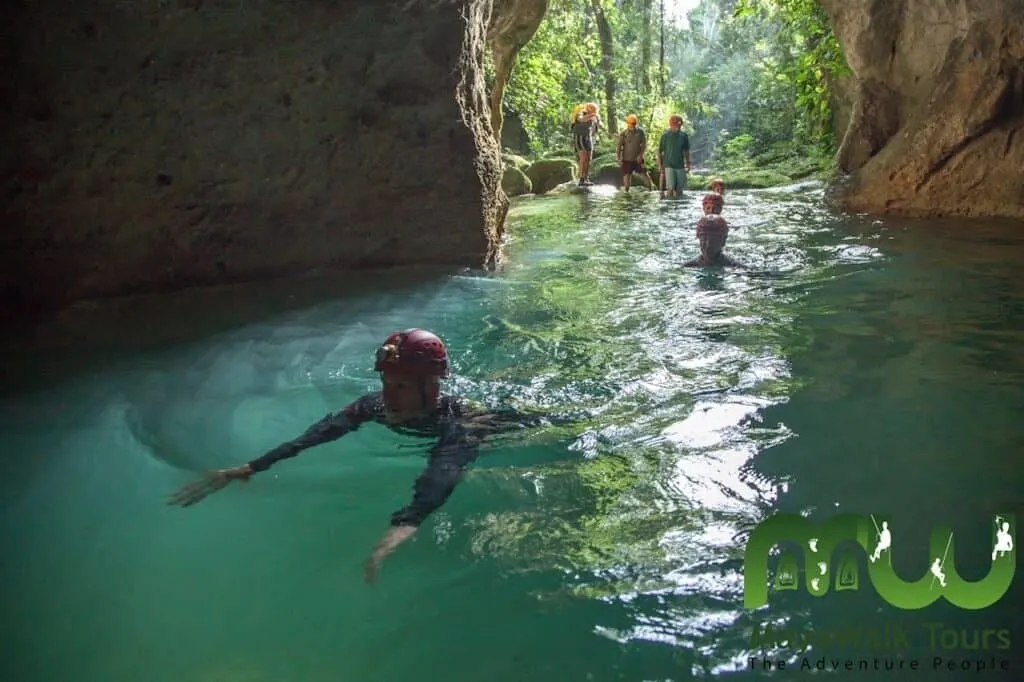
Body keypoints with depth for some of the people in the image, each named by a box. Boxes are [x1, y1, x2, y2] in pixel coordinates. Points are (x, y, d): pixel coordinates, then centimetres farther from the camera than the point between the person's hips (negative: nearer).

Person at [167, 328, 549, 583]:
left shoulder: (458, 426, -46)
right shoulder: (378, 405, -29)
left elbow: (442, 477, -65)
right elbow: (320, 432, -39)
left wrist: (404, 527, -84)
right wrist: (251, 468, -50)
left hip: (510, 423, -5)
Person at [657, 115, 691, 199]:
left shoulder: (684, 135, 4)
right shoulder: (665, 135, -6)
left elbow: (686, 151, 14)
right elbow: (660, 151, -2)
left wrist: (687, 163, 12)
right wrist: (660, 165, -6)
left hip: (680, 165, 4)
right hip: (669, 165, -3)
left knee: (679, 188, 5)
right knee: (671, 187, -10)